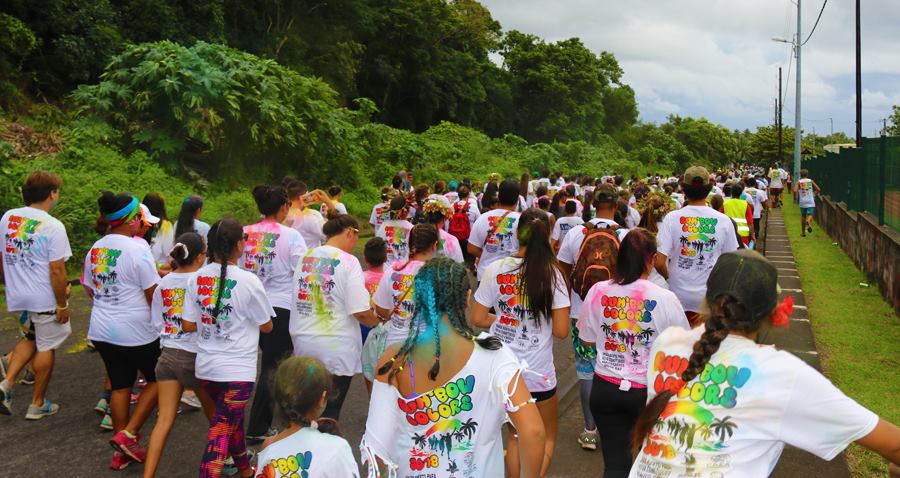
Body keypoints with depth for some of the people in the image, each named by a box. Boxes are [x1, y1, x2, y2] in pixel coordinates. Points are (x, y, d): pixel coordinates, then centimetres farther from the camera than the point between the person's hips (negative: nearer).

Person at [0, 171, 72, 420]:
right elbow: (57, 271, -19)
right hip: (44, 299, -6)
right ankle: (37, 404, 20)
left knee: (30, 338, 27)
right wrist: (62, 304, -10)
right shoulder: (53, 226, -18)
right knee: (46, 347, 10)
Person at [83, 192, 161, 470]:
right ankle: (128, 434, 2)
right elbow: (154, 295, -15)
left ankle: (121, 453, 21)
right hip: (137, 332, -7)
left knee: (120, 386, 15)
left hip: (102, 331, 7)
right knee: (158, 380, 12)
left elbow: (89, 290, 16)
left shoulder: (95, 249, 6)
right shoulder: (137, 248, -16)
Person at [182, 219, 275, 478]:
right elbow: (266, 326, -5)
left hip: (205, 366, 6)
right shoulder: (248, 281, -16)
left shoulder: (197, 278, -4)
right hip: (237, 369, -6)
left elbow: (187, 324, 1)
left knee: (233, 420, 25)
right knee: (221, 431, -1)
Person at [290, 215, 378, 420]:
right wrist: (379, 322, 0)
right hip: (336, 349, -5)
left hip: (303, 343, 6)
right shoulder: (348, 261, -14)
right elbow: (360, 312, -18)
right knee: (329, 413, 7)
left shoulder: (306, 257, 4)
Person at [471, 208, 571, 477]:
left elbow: (477, 319, -2)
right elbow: (561, 331, -12)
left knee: (516, 435, 23)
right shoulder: (552, 273, -12)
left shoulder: (496, 269, -7)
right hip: (537, 373, -3)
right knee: (547, 437, 20)